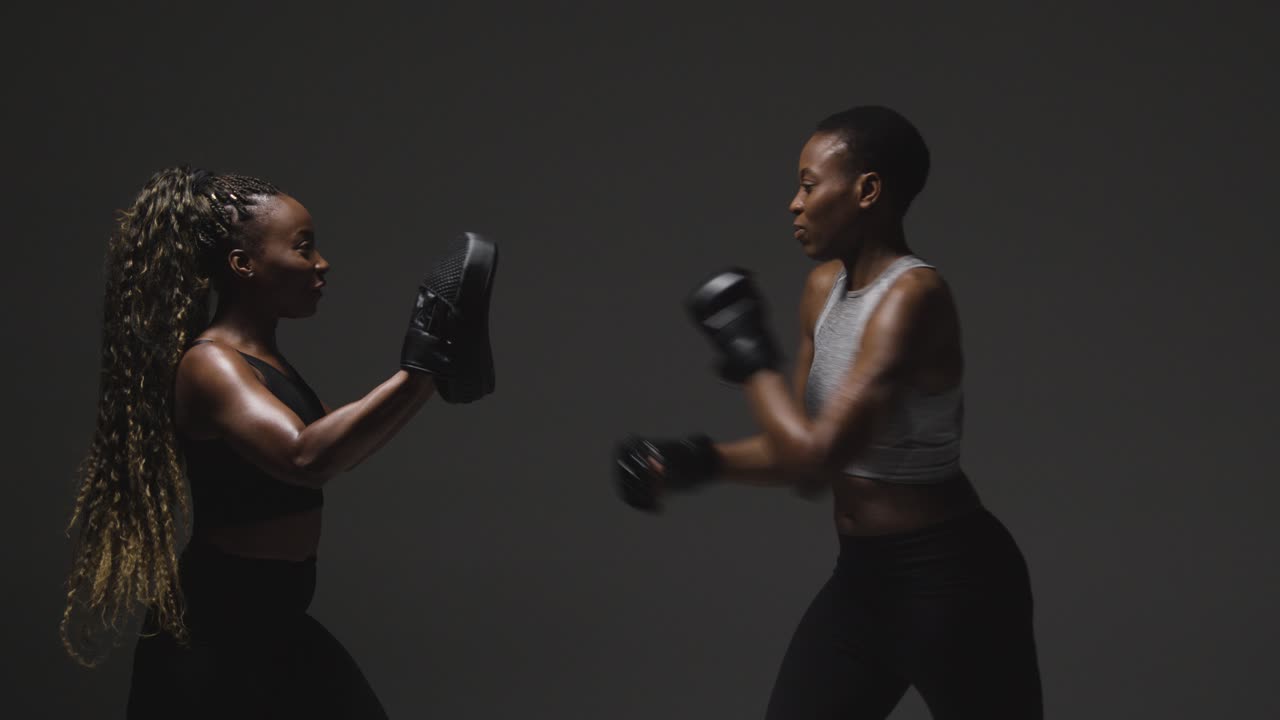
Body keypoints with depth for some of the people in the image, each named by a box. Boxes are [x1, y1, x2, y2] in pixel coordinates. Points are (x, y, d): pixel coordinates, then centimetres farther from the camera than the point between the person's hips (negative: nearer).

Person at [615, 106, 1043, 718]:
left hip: (948, 580, -9)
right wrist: (700, 462, -2)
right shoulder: (825, 287, 6)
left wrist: (751, 358, -16)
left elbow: (823, 456, -28)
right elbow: (806, 459, 12)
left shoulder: (912, 298, -21)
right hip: (862, 575, 9)